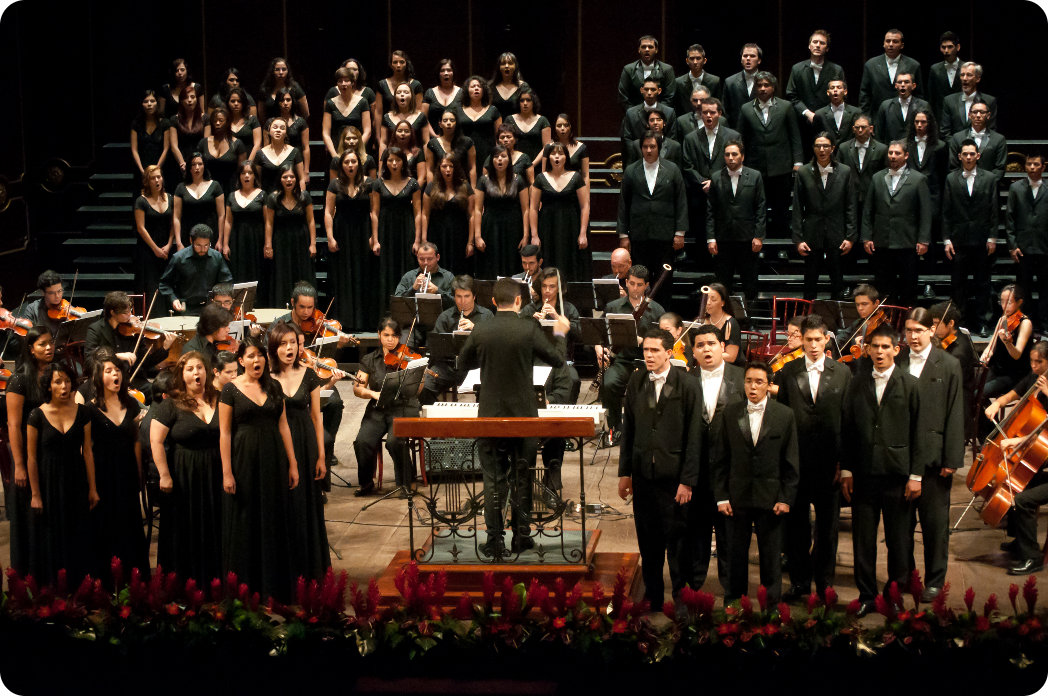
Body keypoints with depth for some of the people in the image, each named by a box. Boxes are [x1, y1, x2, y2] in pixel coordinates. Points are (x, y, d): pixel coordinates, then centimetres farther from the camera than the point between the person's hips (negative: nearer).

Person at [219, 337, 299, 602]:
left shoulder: (274, 387, 8)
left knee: (273, 522, 6)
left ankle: (273, 587, 14)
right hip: (244, 459, -3)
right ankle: (244, 587, 10)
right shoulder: (231, 389, -3)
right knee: (244, 524, 2)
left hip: (273, 460, 3)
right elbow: (225, 432, -6)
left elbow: (283, 425, 8)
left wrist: (292, 463, 5)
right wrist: (226, 472, -11)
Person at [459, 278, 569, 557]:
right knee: (521, 477, 13)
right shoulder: (529, 330, -11)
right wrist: (559, 334, 17)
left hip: (490, 416, 0)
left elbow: (464, 362, 8)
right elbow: (557, 359, -1)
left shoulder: (480, 331, -7)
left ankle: (495, 541, 5)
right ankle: (521, 536, 20)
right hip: (523, 416, 0)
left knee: (493, 480, 6)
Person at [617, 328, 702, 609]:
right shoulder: (636, 383, 7)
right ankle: (652, 598, 21)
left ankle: (682, 597, 13)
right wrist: (624, 472, 9)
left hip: (674, 477, -4)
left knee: (678, 542, 1)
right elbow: (628, 430, 12)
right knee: (648, 542, 10)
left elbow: (694, 436, -7)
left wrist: (688, 480, -10)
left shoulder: (686, 385, -6)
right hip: (643, 475, 4)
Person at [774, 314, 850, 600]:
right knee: (795, 525, 6)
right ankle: (800, 581, 19)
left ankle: (825, 583, 20)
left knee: (827, 527, 8)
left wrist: (842, 459, -6)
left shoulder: (842, 373, 3)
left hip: (829, 462, 0)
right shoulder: (787, 372, 3)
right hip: (795, 461, 0)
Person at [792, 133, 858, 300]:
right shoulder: (803, 173, 2)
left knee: (837, 282, 6)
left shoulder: (845, 172, 3)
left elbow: (851, 207, 3)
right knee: (810, 282, 4)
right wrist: (798, 239, -3)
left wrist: (850, 236, -3)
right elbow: (797, 209, 2)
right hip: (812, 235, 0)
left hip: (837, 236, 0)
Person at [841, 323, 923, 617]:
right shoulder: (857, 384, 8)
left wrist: (916, 475, -5)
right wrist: (846, 471, 3)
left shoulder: (909, 385, 1)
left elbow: (917, 433, 0)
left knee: (899, 539, 5)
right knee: (863, 538, 4)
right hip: (863, 472, 2)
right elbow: (847, 429, 9)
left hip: (897, 473, -2)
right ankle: (866, 595, 14)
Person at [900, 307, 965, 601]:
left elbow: (955, 415, -4)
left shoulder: (949, 365, -2)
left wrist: (952, 459, -9)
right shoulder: (898, 364, 6)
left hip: (933, 456, -3)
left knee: (935, 522, 4)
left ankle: (934, 581, 14)